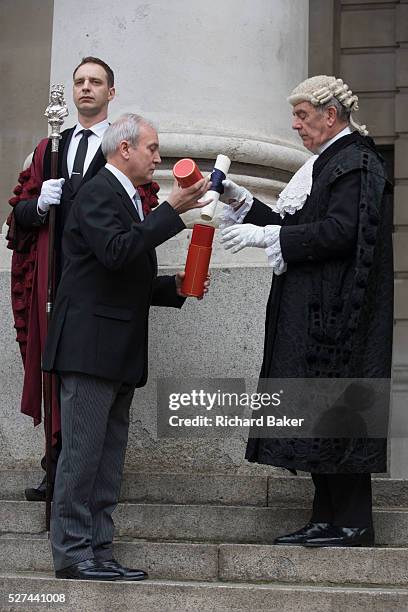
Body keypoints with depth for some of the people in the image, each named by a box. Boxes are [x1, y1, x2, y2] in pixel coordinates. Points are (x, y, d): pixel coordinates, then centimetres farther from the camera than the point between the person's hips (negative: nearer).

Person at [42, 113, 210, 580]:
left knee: (108, 458, 9)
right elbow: (116, 252, -25)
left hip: (119, 353, 10)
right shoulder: (98, 193, -8)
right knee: (83, 452, -7)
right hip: (89, 345, -10)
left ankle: (98, 552, 13)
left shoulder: (128, 200, 22)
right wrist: (172, 209, -23)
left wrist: (175, 286, 12)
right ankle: (72, 554, -3)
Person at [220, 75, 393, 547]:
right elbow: (298, 226, 20)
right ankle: (327, 518, 12)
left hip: (336, 314, -10)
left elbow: (340, 233, -21)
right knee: (316, 414, 8)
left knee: (333, 409, -8)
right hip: (312, 313, 10)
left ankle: (351, 524, -3)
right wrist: (243, 203, 11)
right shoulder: (326, 163, 20)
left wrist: (264, 235, -17)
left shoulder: (356, 163, -10)